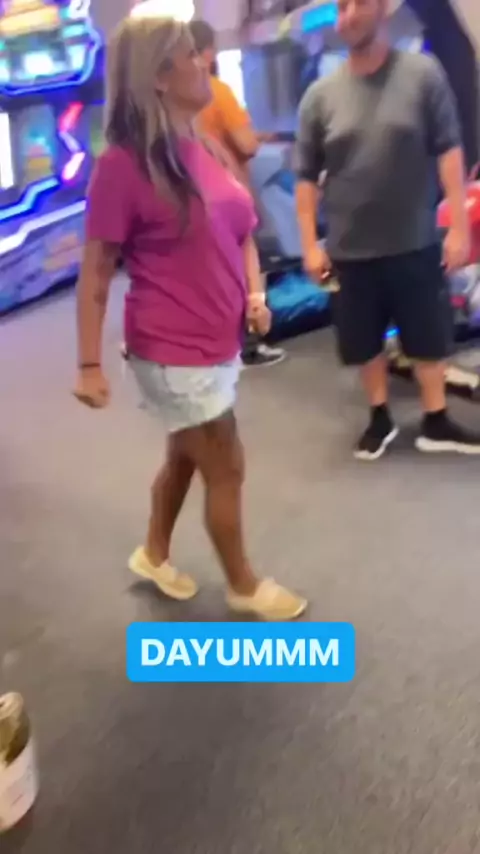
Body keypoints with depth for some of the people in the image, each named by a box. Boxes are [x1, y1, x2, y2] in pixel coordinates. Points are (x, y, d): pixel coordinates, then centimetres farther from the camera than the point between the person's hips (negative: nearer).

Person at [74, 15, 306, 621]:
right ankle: (244, 586, 28)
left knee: (186, 457, 21)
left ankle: (154, 554, 45)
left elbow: (236, 230, 17)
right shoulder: (124, 163, -16)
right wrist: (89, 365, -17)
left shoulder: (198, 149, 7)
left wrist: (254, 292, 1)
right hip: (174, 352, -8)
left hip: (217, 343, 8)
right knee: (226, 469, 5)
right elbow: (95, 271, -15)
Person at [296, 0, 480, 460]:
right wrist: (311, 245, -1)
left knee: (429, 338, 9)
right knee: (365, 342, 12)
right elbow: (306, 177, 2)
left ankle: (436, 422, 26)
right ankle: (380, 418, 32)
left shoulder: (423, 73, -3)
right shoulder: (320, 95, 0)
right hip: (351, 249, 1)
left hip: (416, 243, -1)